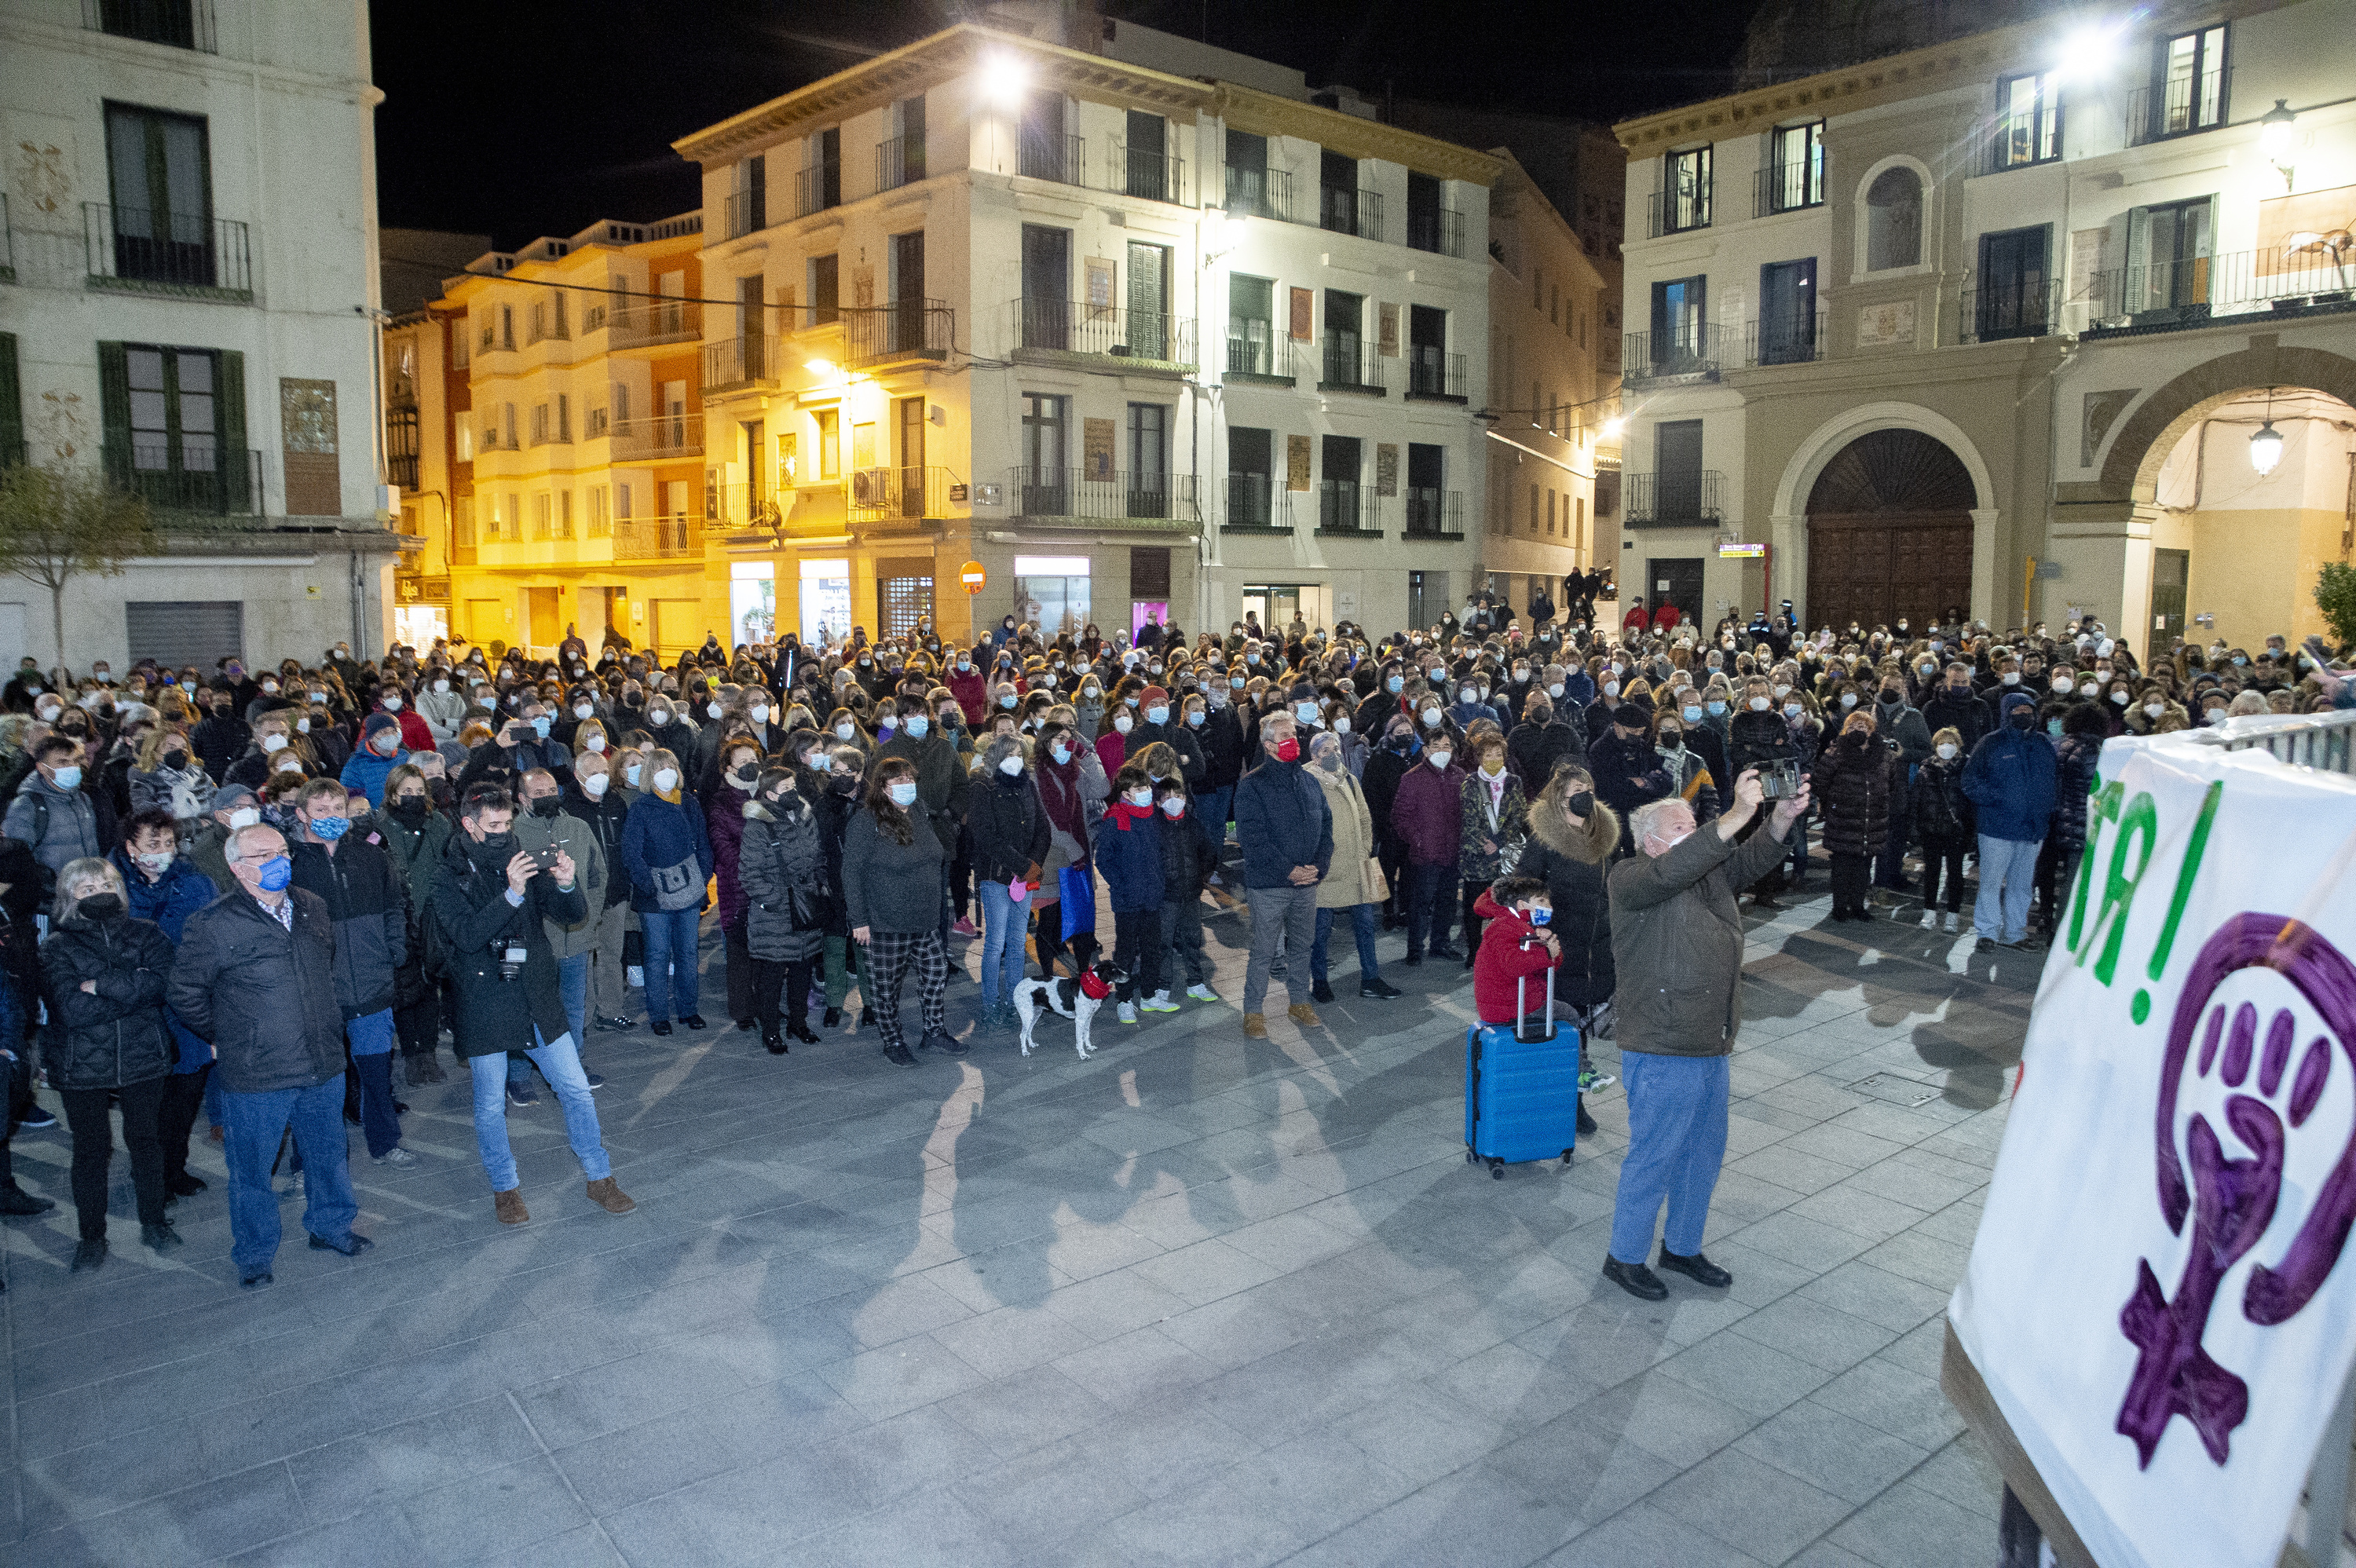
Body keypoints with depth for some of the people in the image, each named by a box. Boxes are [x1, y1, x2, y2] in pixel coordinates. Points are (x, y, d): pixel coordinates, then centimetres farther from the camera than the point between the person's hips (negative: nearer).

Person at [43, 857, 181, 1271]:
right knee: (90, 1149, 8)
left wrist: (100, 983, -18)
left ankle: (154, 1222, 29)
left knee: (146, 1140, 13)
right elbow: (71, 1009, -15)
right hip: (82, 1066, -1)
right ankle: (92, 1237, 21)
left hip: (143, 1059, 1)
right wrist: (132, 989, -15)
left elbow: (162, 980, -15)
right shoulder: (59, 946, -2)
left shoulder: (146, 934, 3)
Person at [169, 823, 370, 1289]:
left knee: (328, 1155, 19)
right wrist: (227, 1037, 1)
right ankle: (254, 1254, 29)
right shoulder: (214, 924, -13)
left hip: (323, 1066, 4)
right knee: (251, 1170, 10)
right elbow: (185, 994, -4)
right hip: (254, 1078, -4)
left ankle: (330, 1225, 40)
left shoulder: (313, 909, 3)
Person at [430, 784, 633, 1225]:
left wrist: (567, 885, -23)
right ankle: (505, 1188, 27)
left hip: (538, 1001, 3)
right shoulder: (448, 879, -5)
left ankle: (599, 1179, 19)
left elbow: (575, 915, -1)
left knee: (576, 1090, 5)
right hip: (484, 1008, -3)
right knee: (491, 1105, 8)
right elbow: (467, 935, -21)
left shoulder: (524, 864, 5)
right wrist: (512, 894, -31)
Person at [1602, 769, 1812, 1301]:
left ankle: (1682, 1247, 38)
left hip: (1711, 1047, 8)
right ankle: (1624, 1258, 21)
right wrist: (1735, 816, -38)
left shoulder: (1711, 868, 10)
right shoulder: (1630, 878, -14)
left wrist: (1783, 816, -19)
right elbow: (1670, 872, -33)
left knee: (1705, 1153, 19)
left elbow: (1753, 858, 1)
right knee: (1652, 1157, 3)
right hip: (1662, 1052, -8)